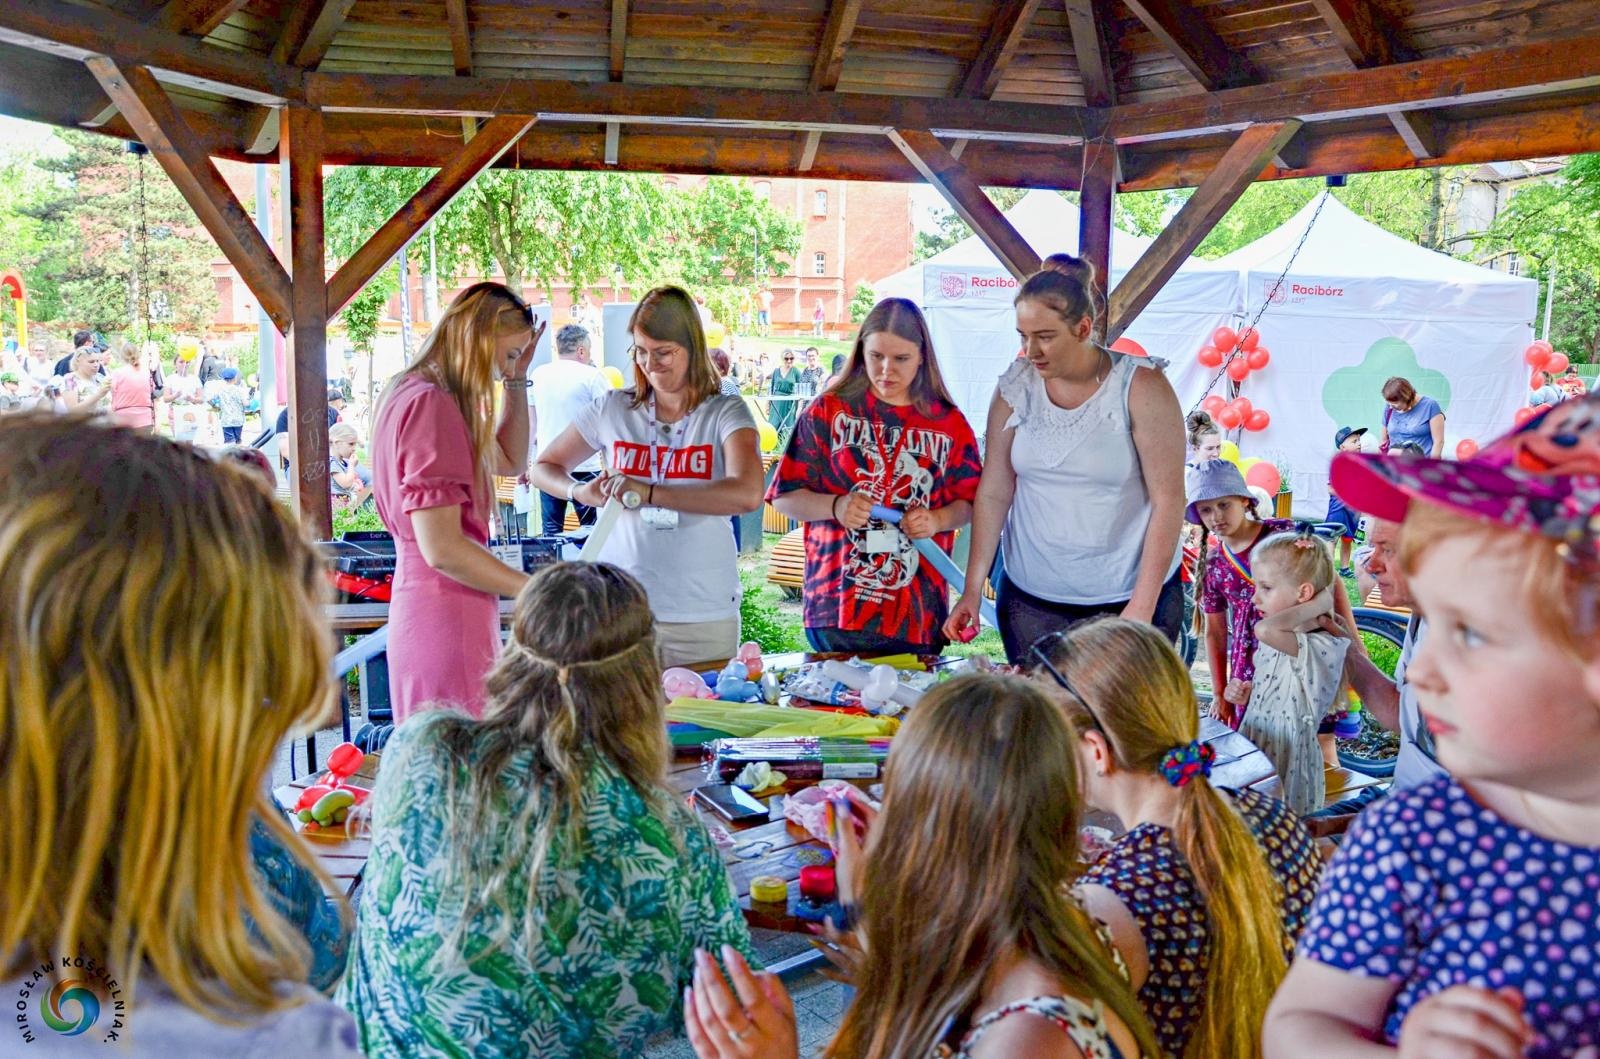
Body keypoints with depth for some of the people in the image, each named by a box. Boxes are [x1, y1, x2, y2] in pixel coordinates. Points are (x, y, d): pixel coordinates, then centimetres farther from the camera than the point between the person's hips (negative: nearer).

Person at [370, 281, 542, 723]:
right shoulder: (429, 405, -16)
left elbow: (511, 461, 28)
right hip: (446, 615, -10)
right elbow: (441, 548, -21)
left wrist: (517, 380, 20)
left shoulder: (422, 397, 15)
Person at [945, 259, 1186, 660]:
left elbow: (1169, 500, -11)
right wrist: (972, 590, -3)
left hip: (1127, 597, -3)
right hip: (1030, 599, 3)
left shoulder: (1140, 386, -10)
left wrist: (1142, 608, -14)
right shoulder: (1015, 386, -1)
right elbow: (994, 493, 1)